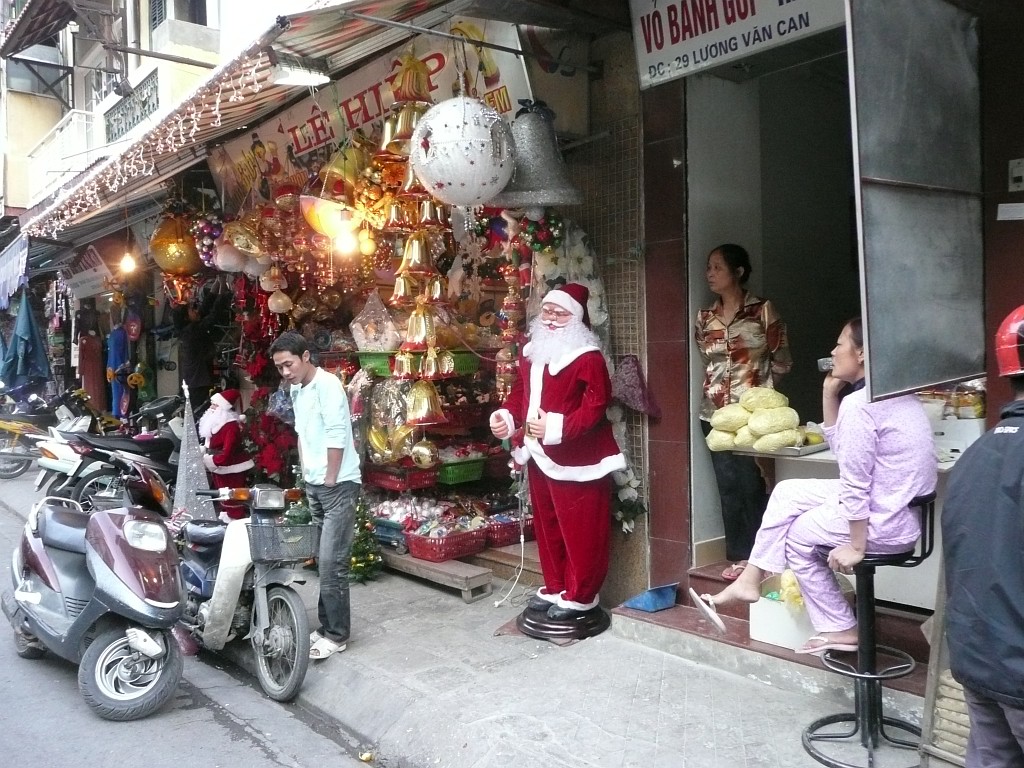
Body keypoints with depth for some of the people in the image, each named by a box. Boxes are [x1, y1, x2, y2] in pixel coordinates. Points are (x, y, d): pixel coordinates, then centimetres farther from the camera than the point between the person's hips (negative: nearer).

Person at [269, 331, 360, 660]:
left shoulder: (327, 384, -15)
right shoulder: (296, 389, 12)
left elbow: (336, 436, -18)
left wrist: (330, 481, -14)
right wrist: (305, 476, 13)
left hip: (338, 485, -8)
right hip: (313, 484, 8)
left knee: (332, 563, -8)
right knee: (322, 561, 13)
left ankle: (336, 635, 3)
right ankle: (326, 627, 23)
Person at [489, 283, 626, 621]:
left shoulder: (588, 358, -14)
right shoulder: (531, 353, 11)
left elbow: (595, 407, -21)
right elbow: (520, 393, 19)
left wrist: (557, 427, -29)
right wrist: (505, 416, -1)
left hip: (576, 460, -8)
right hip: (540, 457, 8)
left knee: (579, 532, 2)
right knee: (546, 526, 17)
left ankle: (580, 596, 16)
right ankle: (555, 588, 32)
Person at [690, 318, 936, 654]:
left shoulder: (858, 403, -19)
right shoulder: (892, 395, 11)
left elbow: (855, 483, -20)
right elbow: (841, 447, 17)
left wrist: (856, 545, -14)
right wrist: (829, 393, 11)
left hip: (887, 522, -10)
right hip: (900, 508, 10)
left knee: (797, 535, 12)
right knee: (788, 492, 12)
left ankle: (840, 629, 19)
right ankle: (751, 580, 15)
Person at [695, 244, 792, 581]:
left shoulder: (763, 310, -3)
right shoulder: (704, 318, 9)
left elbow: (782, 361, 2)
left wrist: (757, 381, 5)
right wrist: (721, 382, 11)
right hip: (716, 413, 4)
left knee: (753, 485, -2)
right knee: (728, 485, 7)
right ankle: (740, 556, 16)